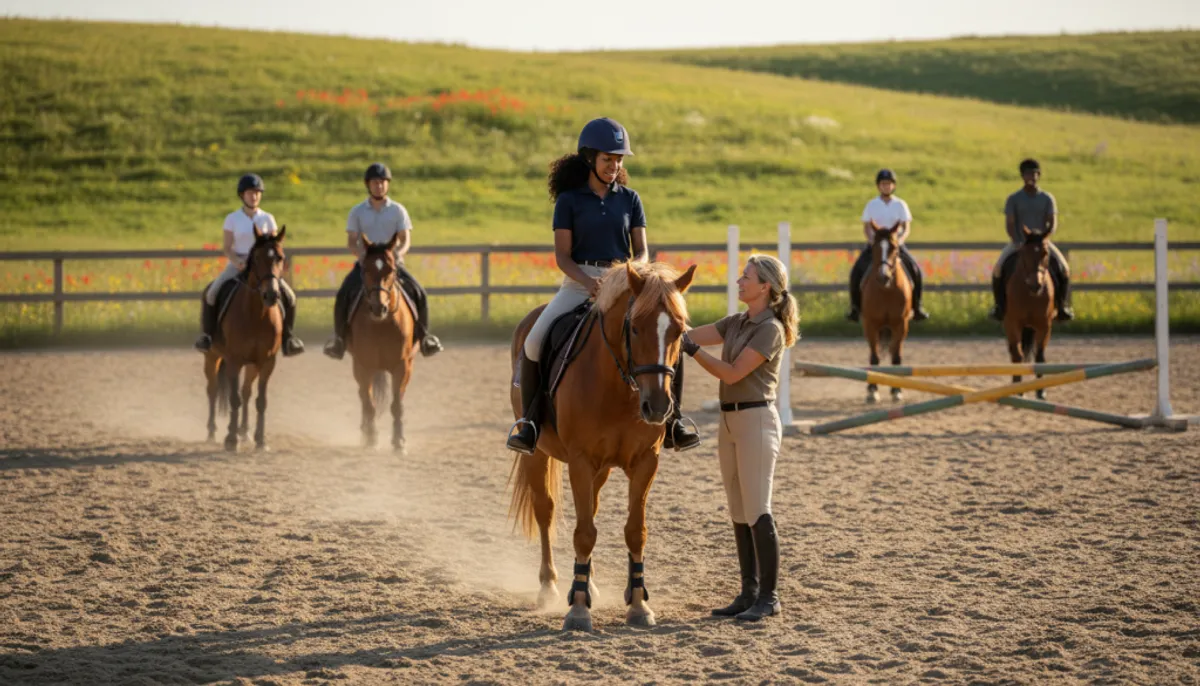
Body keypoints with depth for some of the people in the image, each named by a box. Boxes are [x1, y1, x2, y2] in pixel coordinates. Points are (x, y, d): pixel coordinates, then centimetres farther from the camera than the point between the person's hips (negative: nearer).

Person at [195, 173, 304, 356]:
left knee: (288, 296, -17)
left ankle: (287, 336, -1)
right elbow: (226, 248, -1)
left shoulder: (267, 219, 5)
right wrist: (238, 262, -20)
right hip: (237, 266, -1)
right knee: (211, 293, -25)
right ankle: (207, 334, -6)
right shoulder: (232, 219, 1)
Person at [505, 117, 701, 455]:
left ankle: (672, 420, -4)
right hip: (579, 284, -2)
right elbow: (562, 256, -4)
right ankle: (529, 419, -7)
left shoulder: (630, 199, 8)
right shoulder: (569, 200, 1)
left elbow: (642, 250, 5)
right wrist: (587, 280, -23)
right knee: (534, 341, -23)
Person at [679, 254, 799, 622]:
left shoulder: (770, 329, -12)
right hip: (730, 421, 9)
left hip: (756, 420, -9)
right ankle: (749, 592, 15)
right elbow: (692, 333, 10)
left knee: (756, 511, -8)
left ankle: (769, 596, -5)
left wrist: (694, 352, -17)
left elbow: (733, 373, -16)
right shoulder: (736, 323, 13)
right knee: (739, 513, 10)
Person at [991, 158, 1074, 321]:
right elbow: (1009, 224, -5)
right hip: (1019, 242, 0)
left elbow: (1053, 223, -4)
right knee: (999, 269, -24)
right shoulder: (1013, 199, 0)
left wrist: (1044, 239, -23)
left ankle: (1063, 306, -6)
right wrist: (1016, 242, -22)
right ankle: (1000, 306, -5)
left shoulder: (1047, 199, 2)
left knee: (1063, 269, -22)